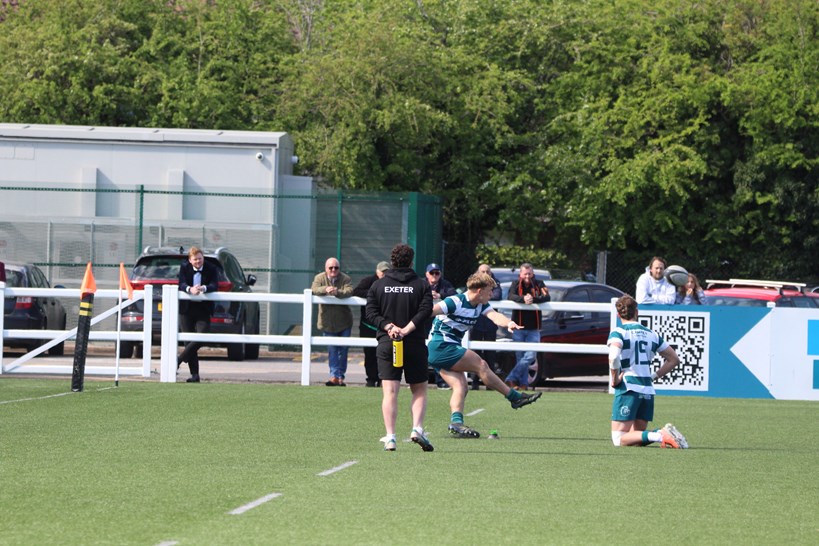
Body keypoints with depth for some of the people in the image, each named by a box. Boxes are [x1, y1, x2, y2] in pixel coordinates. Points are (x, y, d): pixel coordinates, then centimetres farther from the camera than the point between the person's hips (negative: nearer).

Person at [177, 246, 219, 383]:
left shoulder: (211, 269, -2)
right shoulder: (184, 267, 0)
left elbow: (215, 285, -15)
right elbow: (181, 284, -13)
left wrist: (204, 288, -37)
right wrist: (190, 289, -35)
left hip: (203, 310, -1)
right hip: (187, 309, 1)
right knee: (189, 341, 0)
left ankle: (179, 359, -3)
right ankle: (194, 374, 4)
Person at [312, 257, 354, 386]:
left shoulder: (345, 279, -5)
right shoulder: (320, 278, -2)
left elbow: (349, 291, -22)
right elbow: (314, 289, -19)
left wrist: (337, 292, -41)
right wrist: (325, 289, -39)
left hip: (343, 321, 0)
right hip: (327, 321, 0)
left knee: (343, 349, 4)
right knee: (332, 350, -1)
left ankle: (341, 376, 12)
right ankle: (334, 376, -1)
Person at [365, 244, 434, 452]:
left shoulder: (378, 285, 7)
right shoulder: (421, 285, 3)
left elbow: (371, 313, -2)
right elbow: (425, 310, -11)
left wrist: (389, 327, -8)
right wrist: (407, 329, -14)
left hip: (386, 343, 1)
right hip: (416, 345, -1)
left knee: (389, 392, -2)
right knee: (419, 390, 10)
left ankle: (390, 437, -12)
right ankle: (417, 428, -9)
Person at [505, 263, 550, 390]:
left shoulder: (538, 285, 5)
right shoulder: (516, 284, 4)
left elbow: (547, 297, -12)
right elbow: (511, 296, -16)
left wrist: (533, 299, -31)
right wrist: (523, 299, -37)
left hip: (533, 328, 0)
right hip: (518, 328, 0)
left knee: (530, 356, -12)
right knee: (520, 356, 0)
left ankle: (512, 378, -9)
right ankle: (523, 383, 5)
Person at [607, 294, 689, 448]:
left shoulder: (618, 333, -4)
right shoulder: (652, 334, 15)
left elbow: (613, 356, -24)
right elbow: (674, 359, 21)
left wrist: (615, 379, -10)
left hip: (628, 389, -6)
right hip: (648, 391, 6)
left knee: (619, 440, -5)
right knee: (638, 439, 15)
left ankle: (659, 436, -26)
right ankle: (665, 433, -13)